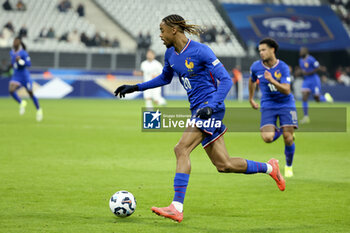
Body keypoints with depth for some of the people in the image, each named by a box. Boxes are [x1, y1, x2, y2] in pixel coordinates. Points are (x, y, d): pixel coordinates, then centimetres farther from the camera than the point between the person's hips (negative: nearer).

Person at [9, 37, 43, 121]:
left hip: (24, 76, -5)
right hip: (16, 76, 5)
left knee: (31, 93, 5)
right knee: (11, 90, -20)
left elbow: (29, 63, -19)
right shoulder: (12, 52, 7)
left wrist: (20, 61, -29)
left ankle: (39, 110, 24)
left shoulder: (23, 53, -13)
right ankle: (21, 103, 4)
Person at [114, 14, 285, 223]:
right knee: (223, 165, 7)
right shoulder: (170, 54, 10)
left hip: (211, 108, -8)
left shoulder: (200, 51, -13)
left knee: (182, 149, -21)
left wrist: (212, 105, -26)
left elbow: (226, 80, -14)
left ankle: (177, 208, -26)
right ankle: (269, 168, 27)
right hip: (198, 110, 8)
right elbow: (165, 78, 30)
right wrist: (136, 87, 22)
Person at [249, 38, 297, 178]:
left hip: (285, 105, -2)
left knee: (288, 138, -9)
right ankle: (278, 130, 20)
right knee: (267, 138, -19)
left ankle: (288, 166, 18)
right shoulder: (256, 67, -3)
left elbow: (286, 90, -21)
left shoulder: (283, 67, -12)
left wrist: (272, 80, -34)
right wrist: (251, 99, 25)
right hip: (268, 106, 2)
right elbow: (252, 81, 20)